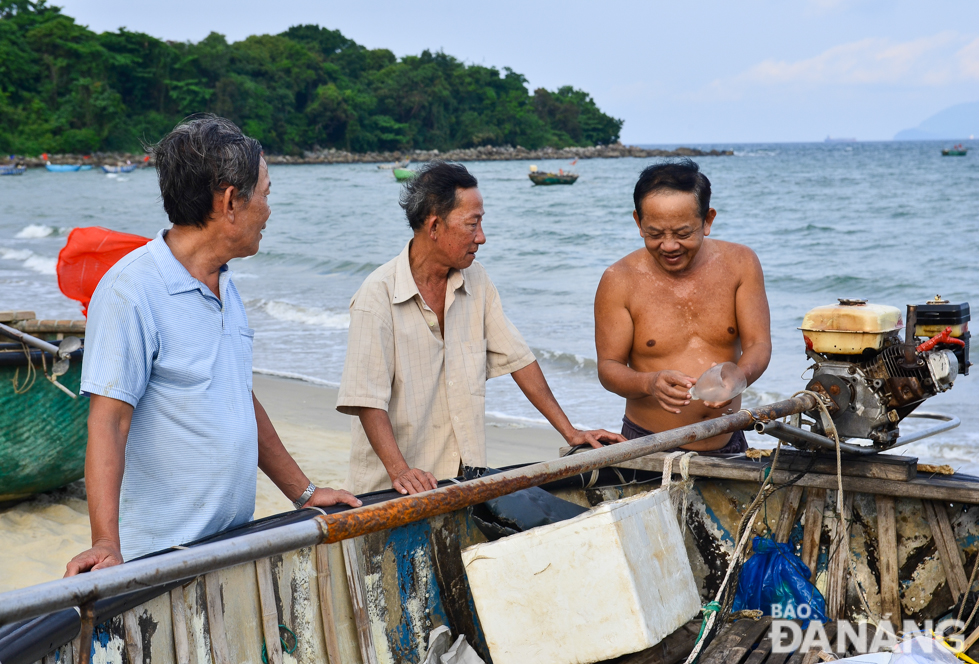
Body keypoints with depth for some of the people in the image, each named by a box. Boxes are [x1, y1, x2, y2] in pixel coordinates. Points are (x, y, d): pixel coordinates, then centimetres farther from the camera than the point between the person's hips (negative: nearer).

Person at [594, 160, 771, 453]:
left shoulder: (739, 263, 2)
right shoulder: (619, 280, -5)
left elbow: (758, 344, -1)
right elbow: (608, 366, -4)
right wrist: (650, 383, -25)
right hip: (649, 448, -3)